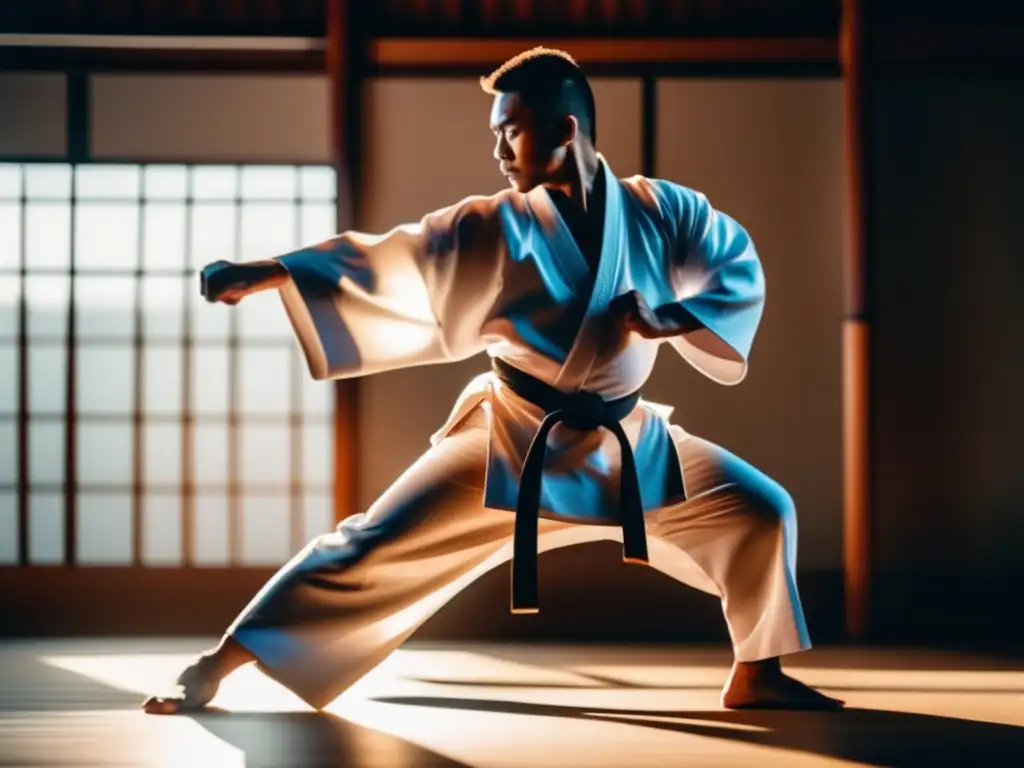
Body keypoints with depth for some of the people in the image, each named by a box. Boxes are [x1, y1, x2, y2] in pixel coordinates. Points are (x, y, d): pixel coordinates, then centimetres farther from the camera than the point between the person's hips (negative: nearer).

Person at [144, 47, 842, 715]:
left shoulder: (659, 211, -7)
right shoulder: (495, 228, -12)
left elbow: (741, 270, 1)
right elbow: (386, 263, -15)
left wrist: (678, 318, -19)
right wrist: (265, 273, -27)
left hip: (629, 442, 3)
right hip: (512, 445, -3)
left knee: (762, 511, 0)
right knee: (372, 549, -11)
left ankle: (755, 677, 20)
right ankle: (214, 667, -6)